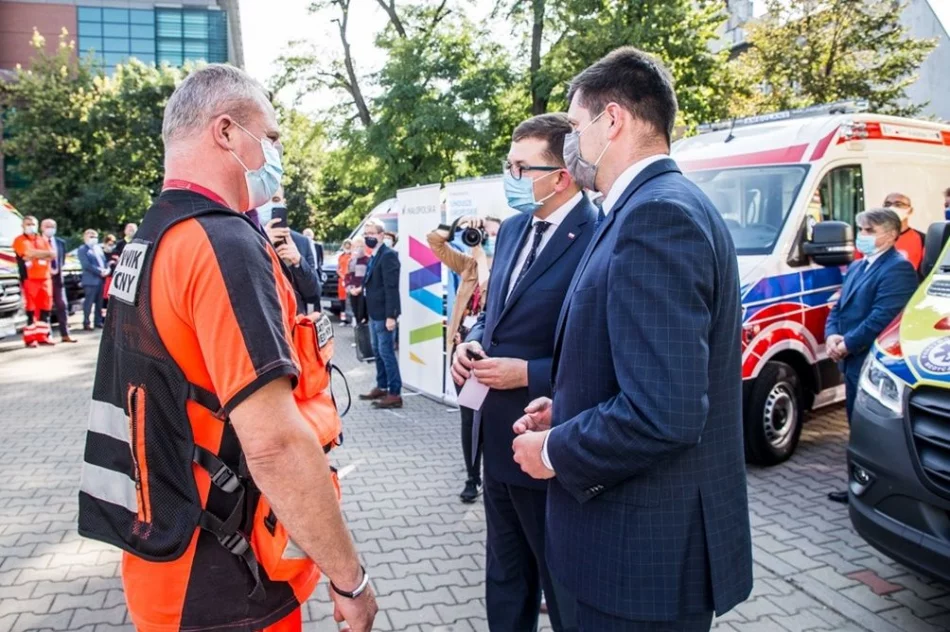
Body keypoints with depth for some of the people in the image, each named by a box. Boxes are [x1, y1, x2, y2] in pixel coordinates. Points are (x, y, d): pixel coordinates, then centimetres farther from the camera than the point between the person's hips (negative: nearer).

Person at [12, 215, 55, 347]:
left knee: (45, 308, 5)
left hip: (45, 278, 5)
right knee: (30, 309, -5)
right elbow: (29, 253, -17)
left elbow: (51, 256, 4)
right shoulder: (20, 240, 1)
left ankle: (42, 336, 12)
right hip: (29, 279, -5)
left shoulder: (43, 240, 17)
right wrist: (44, 254, -5)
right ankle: (30, 338, -2)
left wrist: (34, 255, -10)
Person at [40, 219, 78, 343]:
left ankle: (65, 334, 6)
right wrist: (47, 270, -12)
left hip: (57, 277, 4)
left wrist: (58, 269, -3)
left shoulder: (61, 242, 13)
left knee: (62, 305, 3)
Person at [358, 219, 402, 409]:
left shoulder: (388, 255, -15)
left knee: (386, 352, -6)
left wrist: (390, 316, -23)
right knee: (378, 351, 16)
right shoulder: (373, 256, 14)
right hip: (374, 312, 10)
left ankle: (395, 394, 0)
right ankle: (381, 387, 27)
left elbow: (392, 287, -21)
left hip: (384, 314, -10)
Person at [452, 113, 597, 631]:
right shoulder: (513, 229, 8)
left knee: (566, 589, 14)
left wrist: (527, 373, -22)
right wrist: (473, 342, -1)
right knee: (505, 578, 26)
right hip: (498, 437, 9)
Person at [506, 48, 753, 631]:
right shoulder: (669, 205, 10)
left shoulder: (656, 213, -23)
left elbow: (664, 413, -30)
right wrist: (567, 412, 7)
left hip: (650, 545, -9)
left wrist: (556, 450, -15)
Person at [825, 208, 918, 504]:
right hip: (853, 363, 10)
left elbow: (882, 318, -22)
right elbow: (838, 308, 19)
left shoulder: (898, 269, -14)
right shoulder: (856, 267, 19)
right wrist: (832, 335, 0)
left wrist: (847, 344, -15)